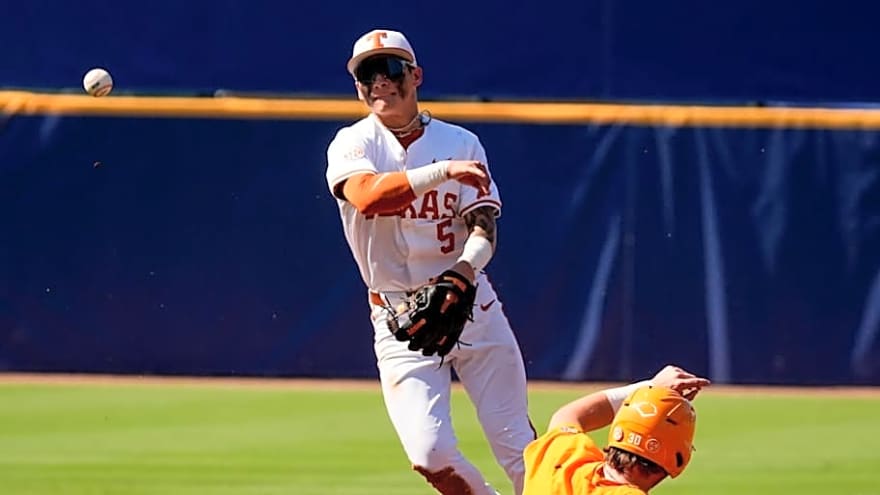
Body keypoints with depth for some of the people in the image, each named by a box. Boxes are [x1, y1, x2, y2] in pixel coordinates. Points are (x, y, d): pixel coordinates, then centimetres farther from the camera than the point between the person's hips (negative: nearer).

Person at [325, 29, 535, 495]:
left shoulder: (460, 142, 4)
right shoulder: (352, 144, -2)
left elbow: (484, 225, -6)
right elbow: (367, 194, -24)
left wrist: (465, 267, -28)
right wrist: (444, 171, -33)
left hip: (471, 304, 1)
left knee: (520, 448, -3)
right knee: (431, 452, -14)